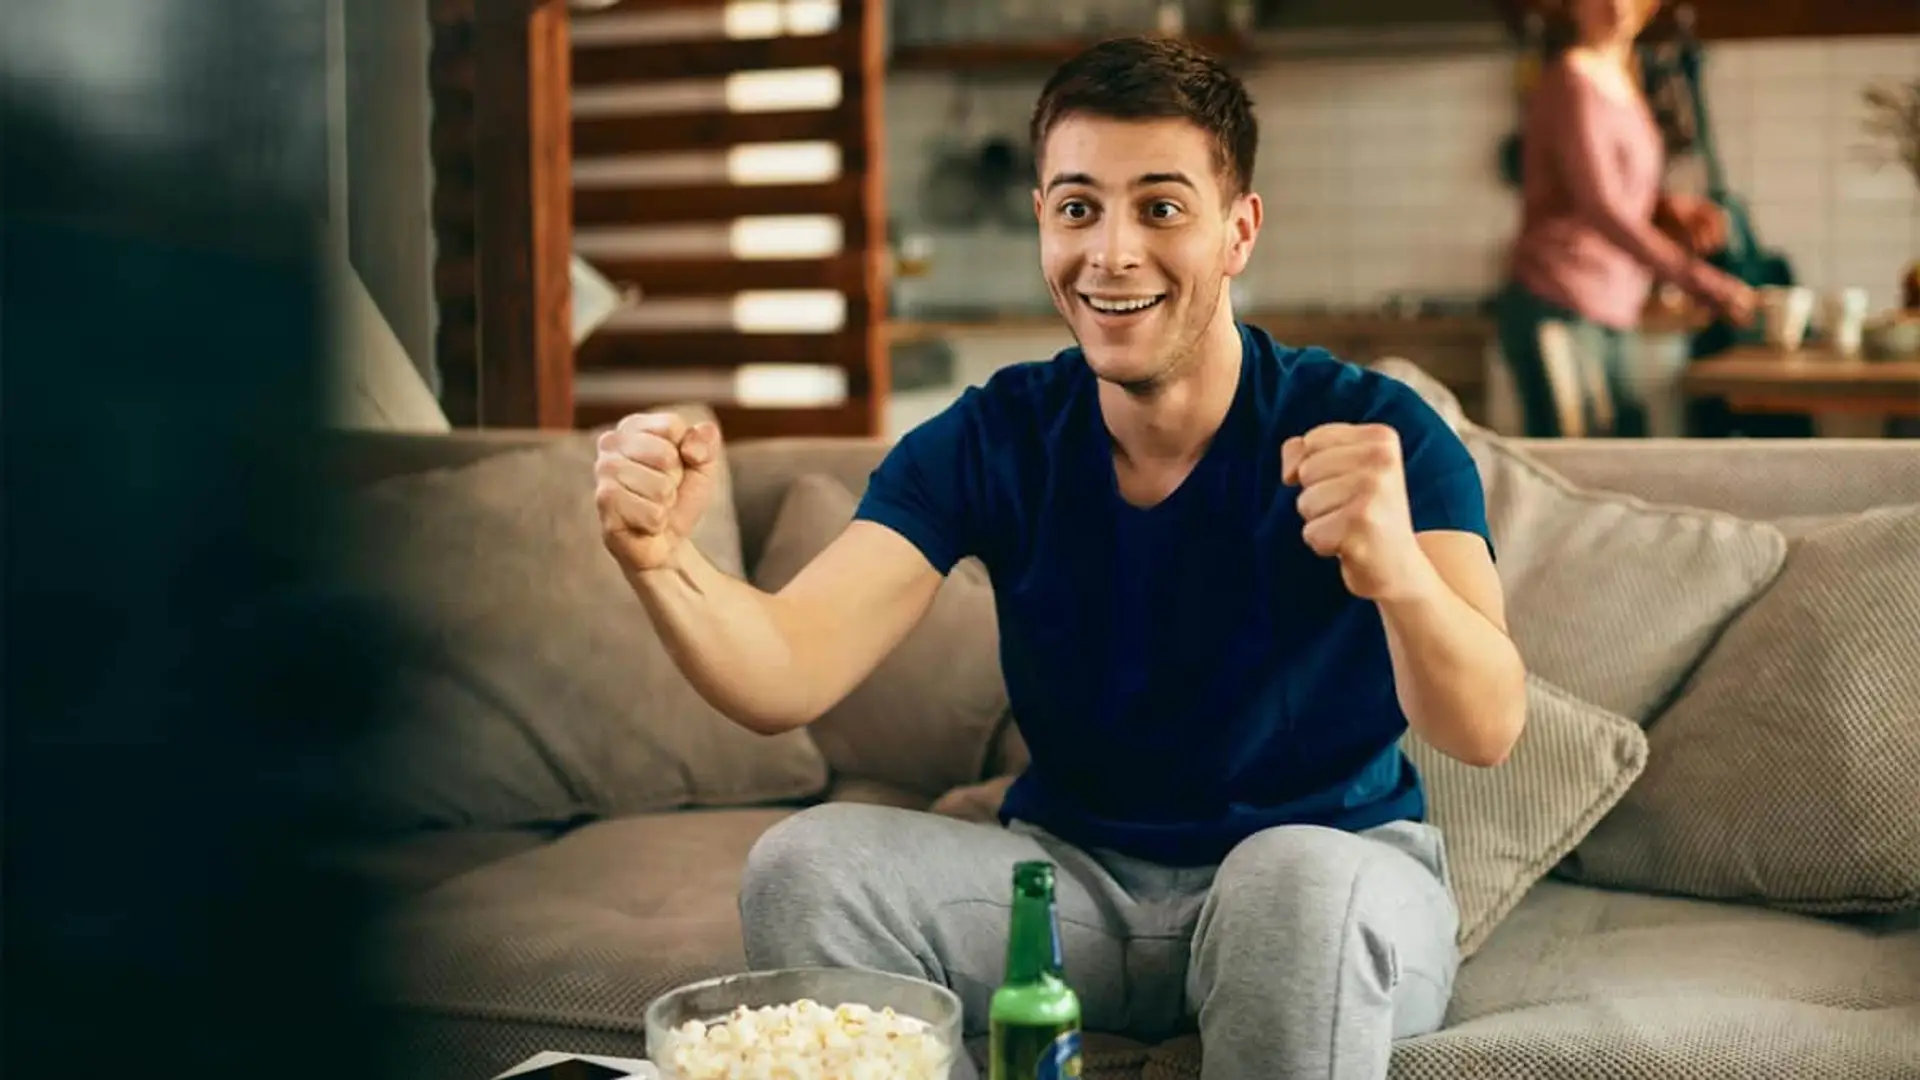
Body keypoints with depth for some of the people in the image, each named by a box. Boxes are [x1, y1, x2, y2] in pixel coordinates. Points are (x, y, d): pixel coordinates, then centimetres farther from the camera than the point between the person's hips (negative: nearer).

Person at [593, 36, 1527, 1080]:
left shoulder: (1371, 434, -16)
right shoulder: (993, 439, -6)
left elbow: (1487, 728, -30)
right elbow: (790, 672, -17)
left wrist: (1398, 572, -53)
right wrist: (662, 559, -39)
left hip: (1336, 867, -2)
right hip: (1073, 874, 3)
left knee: (1300, 879, -36)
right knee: (802, 867, -20)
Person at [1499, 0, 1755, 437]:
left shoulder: (1622, 82, 17)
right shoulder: (1572, 82, -10)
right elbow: (1600, 208, -20)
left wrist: (1674, 209, 1)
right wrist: (1698, 279, -24)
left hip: (1612, 318, 9)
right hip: (1558, 309, -9)